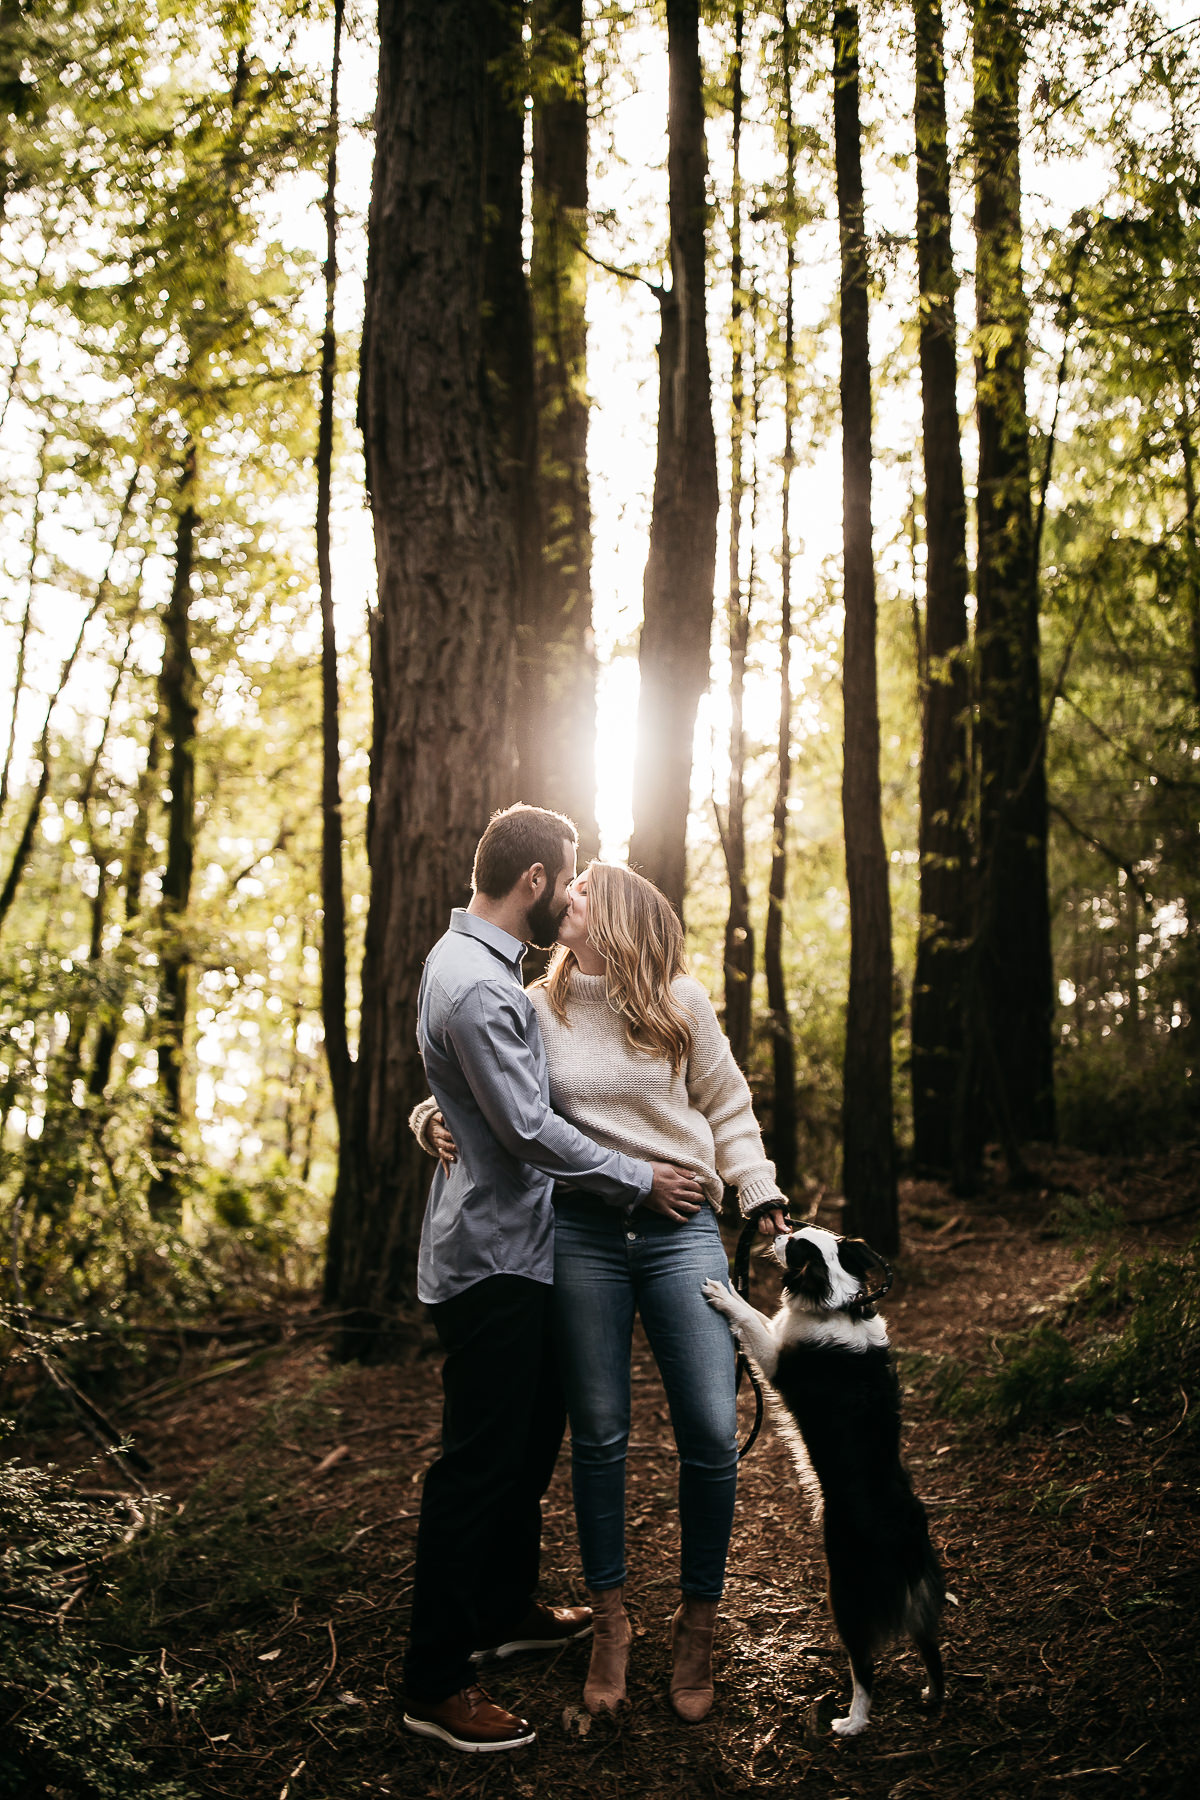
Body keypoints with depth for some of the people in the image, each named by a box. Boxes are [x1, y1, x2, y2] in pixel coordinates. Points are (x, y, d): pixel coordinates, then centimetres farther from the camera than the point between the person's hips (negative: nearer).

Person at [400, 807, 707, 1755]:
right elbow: (530, 1129, -23)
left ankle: (505, 1609, 37)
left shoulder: (482, 964, 13)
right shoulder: (475, 983, -22)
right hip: (490, 1256, -11)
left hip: (515, 1248, 11)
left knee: (532, 1431, 21)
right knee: (479, 1461, -4)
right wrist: (640, 1179, -12)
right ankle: (435, 1683, 7)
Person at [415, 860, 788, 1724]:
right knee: (598, 1435, 7)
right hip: (579, 1232, 1)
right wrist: (436, 1120, -6)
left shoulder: (681, 1001, 4)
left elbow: (727, 1109, 11)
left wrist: (763, 1199, 6)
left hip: (680, 1231, 0)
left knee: (712, 1434, -4)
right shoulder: (535, 1009, 6)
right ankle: (610, 1620, 25)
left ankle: (698, 1623, 17)